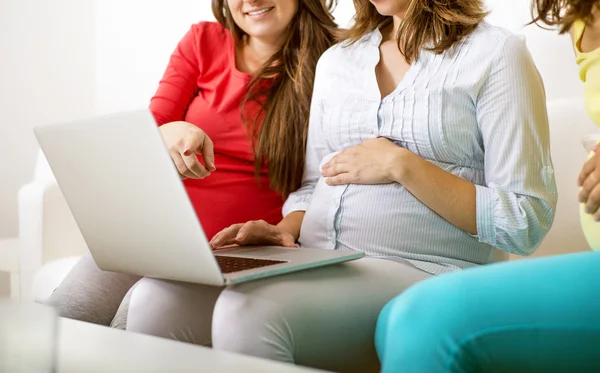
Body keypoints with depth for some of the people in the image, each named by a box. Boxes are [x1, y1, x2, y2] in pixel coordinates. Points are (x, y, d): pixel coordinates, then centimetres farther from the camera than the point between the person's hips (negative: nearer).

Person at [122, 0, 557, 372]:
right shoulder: (337, 59, 21)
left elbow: (526, 224, -6)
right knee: (159, 299, -22)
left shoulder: (496, 54, 1)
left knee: (249, 312, -32)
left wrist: (402, 165, -11)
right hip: (314, 265, 5)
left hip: (420, 270, -5)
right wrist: (285, 230, 1)